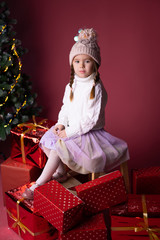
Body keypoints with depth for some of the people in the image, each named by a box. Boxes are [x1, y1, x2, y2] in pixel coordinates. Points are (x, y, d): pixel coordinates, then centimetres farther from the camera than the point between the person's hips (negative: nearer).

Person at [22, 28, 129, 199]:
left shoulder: (96, 88, -18)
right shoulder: (71, 86, 6)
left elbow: (91, 119, -21)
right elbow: (65, 108, 15)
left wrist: (69, 132, -21)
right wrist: (61, 123, -5)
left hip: (88, 133, -8)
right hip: (70, 129, 8)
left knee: (58, 147, -22)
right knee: (46, 141, -5)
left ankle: (38, 185, -11)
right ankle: (60, 173, 11)